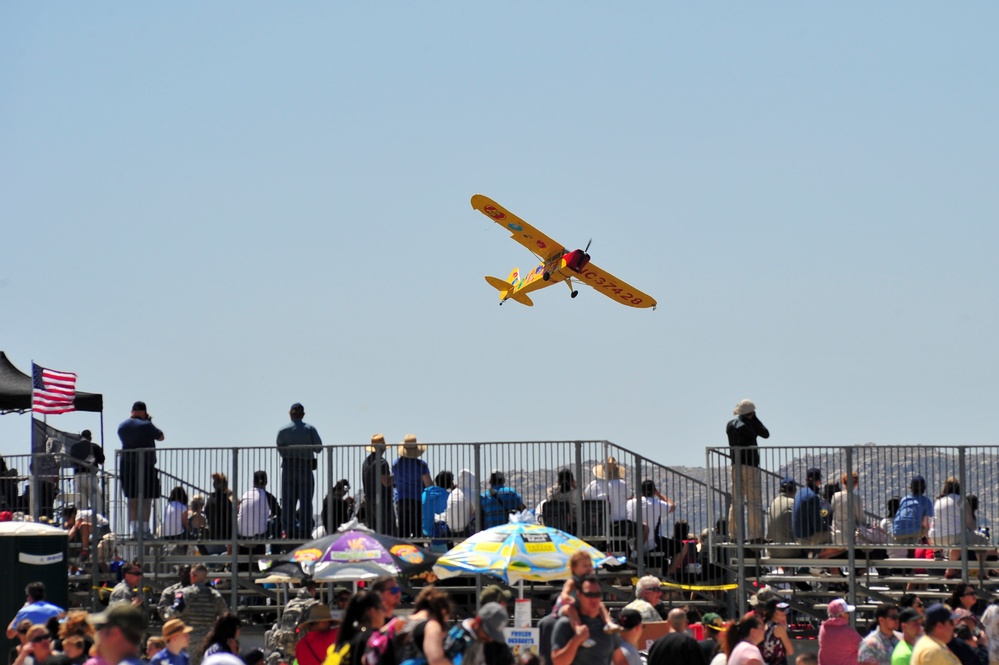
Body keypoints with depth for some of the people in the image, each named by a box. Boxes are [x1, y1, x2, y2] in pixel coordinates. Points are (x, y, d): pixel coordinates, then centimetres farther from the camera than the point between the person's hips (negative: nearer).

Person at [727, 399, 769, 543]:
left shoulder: (730, 425, 7)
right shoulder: (748, 425, -14)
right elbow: (765, 434, -4)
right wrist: (755, 419, 1)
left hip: (735, 465, 7)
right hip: (750, 466, -7)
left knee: (736, 501, 10)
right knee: (754, 502, -3)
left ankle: (734, 534, 9)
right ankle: (755, 535, -6)